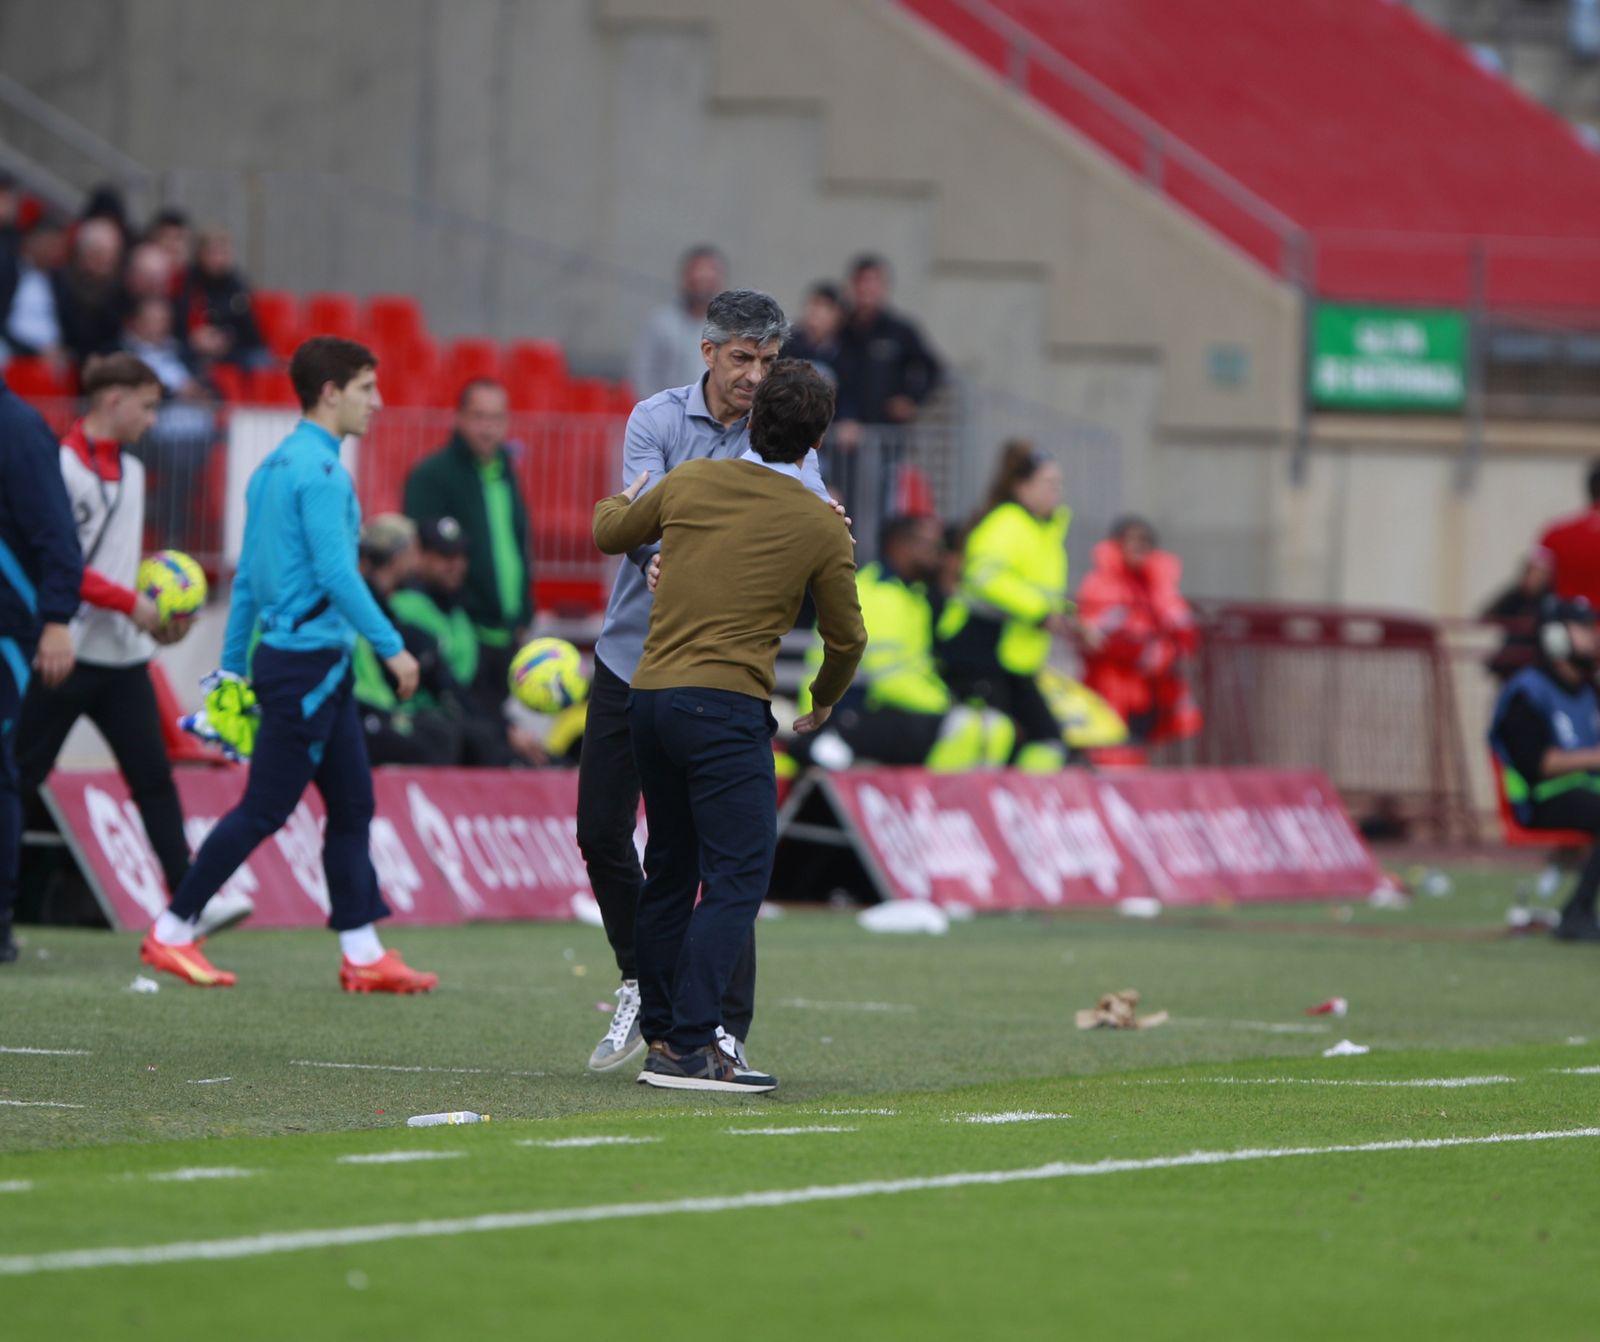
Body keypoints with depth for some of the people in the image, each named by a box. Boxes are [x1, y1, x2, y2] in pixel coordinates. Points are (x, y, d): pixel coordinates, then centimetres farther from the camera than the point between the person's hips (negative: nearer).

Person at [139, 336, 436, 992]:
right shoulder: (320, 470, -14)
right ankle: (171, 932, 2)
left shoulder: (274, 467, 15)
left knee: (352, 804, 8)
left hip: (317, 666, 10)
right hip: (308, 660, -10)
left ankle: (363, 955, 8)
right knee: (264, 809, -4)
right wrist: (392, 646, -18)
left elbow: (248, 577, 18)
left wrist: (233, 667, 20)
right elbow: (335, 572, -21)